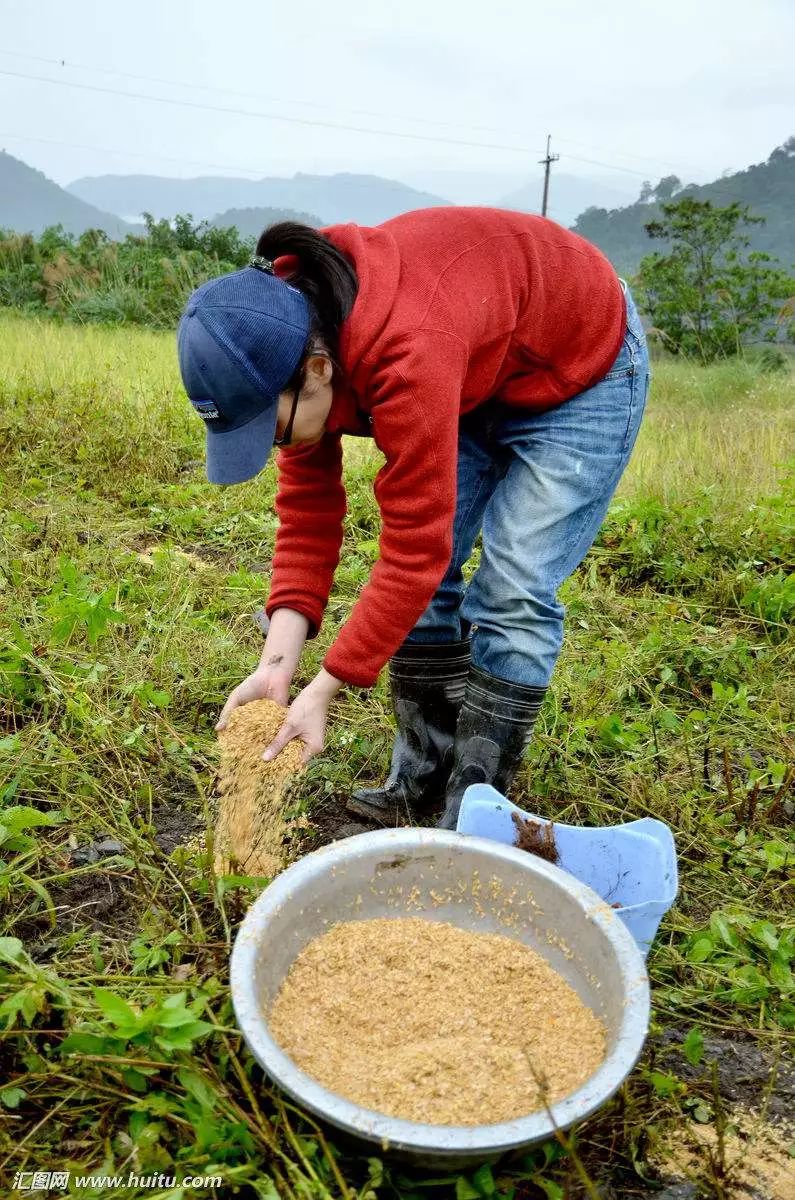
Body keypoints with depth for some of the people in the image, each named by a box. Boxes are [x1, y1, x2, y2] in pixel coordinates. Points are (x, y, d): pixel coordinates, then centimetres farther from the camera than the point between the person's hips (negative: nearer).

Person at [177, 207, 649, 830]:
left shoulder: (409, 356, -42)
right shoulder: (291, 335, -17)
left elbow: (413, 549, -37)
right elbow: (308, 509, -14)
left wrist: (322, 691, -32)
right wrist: (277, 662, -21)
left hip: (582, 364, -7)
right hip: (480, 373, 7)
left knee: (511, 593, -15)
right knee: (427, 579, 0)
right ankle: (422, 782, 13)